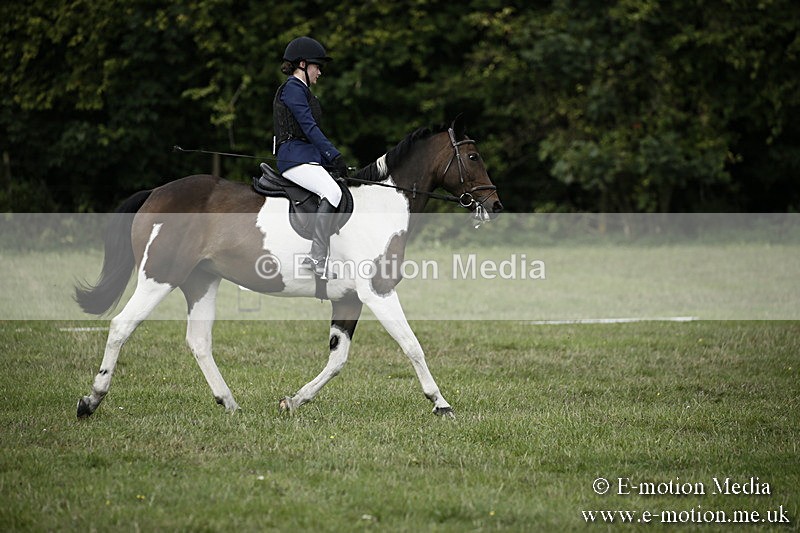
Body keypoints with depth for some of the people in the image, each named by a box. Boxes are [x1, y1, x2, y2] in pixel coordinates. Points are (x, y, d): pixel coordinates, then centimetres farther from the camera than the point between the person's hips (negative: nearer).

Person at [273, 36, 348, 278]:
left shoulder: (302, 90, 24)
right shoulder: (292, 88, -7)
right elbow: (309, 127, -16)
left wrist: (330, 161, 15)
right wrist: (334, 156, -18)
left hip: (309, 157, 11)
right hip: (295, 158, -11)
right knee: (332, 192, -31)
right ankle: (318, 260, -36)